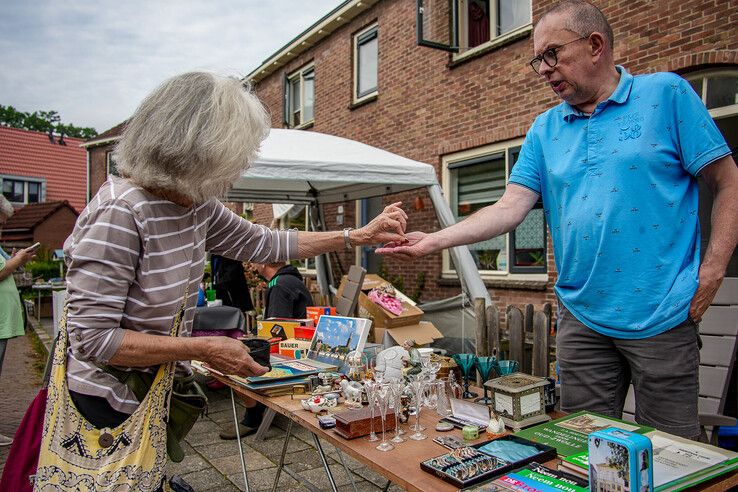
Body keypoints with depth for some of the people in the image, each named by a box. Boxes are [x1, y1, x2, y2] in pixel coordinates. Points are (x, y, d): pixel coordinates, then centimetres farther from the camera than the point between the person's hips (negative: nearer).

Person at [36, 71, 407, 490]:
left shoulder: (194, 206, -2)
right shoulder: (121, 212, -26)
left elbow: (261, 243, 9)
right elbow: (92, 337, -26)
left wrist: (358, 236, 7)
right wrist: (206, 350, -23)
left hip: (151, 393, 7)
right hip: (103, 405, -7)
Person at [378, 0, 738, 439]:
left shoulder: (666, 94, -1)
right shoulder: (545, 130, 9)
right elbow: (510, 208, 0)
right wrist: (434, 241, -11)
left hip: (661, 316, -3)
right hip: (582, 316, 4)